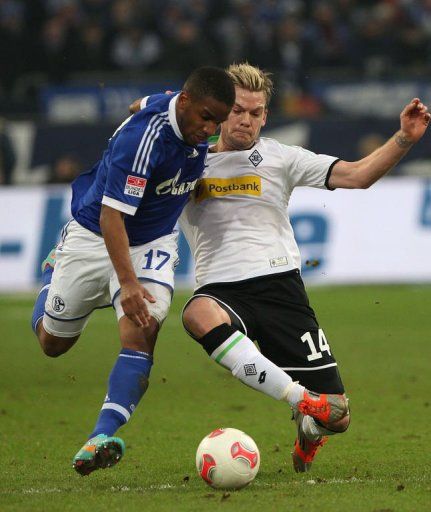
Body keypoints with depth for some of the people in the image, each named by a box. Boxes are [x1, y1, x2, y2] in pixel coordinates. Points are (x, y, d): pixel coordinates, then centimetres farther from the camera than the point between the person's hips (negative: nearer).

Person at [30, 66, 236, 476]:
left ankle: (102, 437, -30)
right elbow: (111, 216, -34)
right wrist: (127, 284, -40)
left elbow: (148, 103, 14)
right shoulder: (142, 138, -34)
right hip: (93, 237, -4)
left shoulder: (194, 122, -12)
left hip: (152, 242, 4)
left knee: (142, 331, -22)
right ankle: (53, 275, 48)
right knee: (53, 342, 14)